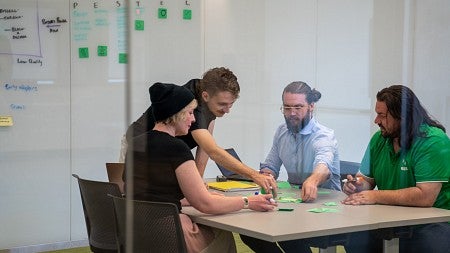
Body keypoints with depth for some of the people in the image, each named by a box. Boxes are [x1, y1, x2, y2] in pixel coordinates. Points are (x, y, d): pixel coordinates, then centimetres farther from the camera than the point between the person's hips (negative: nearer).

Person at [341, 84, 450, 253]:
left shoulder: (434, 142, -15)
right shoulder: (379, 139, 8)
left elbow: (425, 197, -24)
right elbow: (366, 179, 17)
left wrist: (376, 196, -17)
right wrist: (359, 185, -7)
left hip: (431, 222, -6)